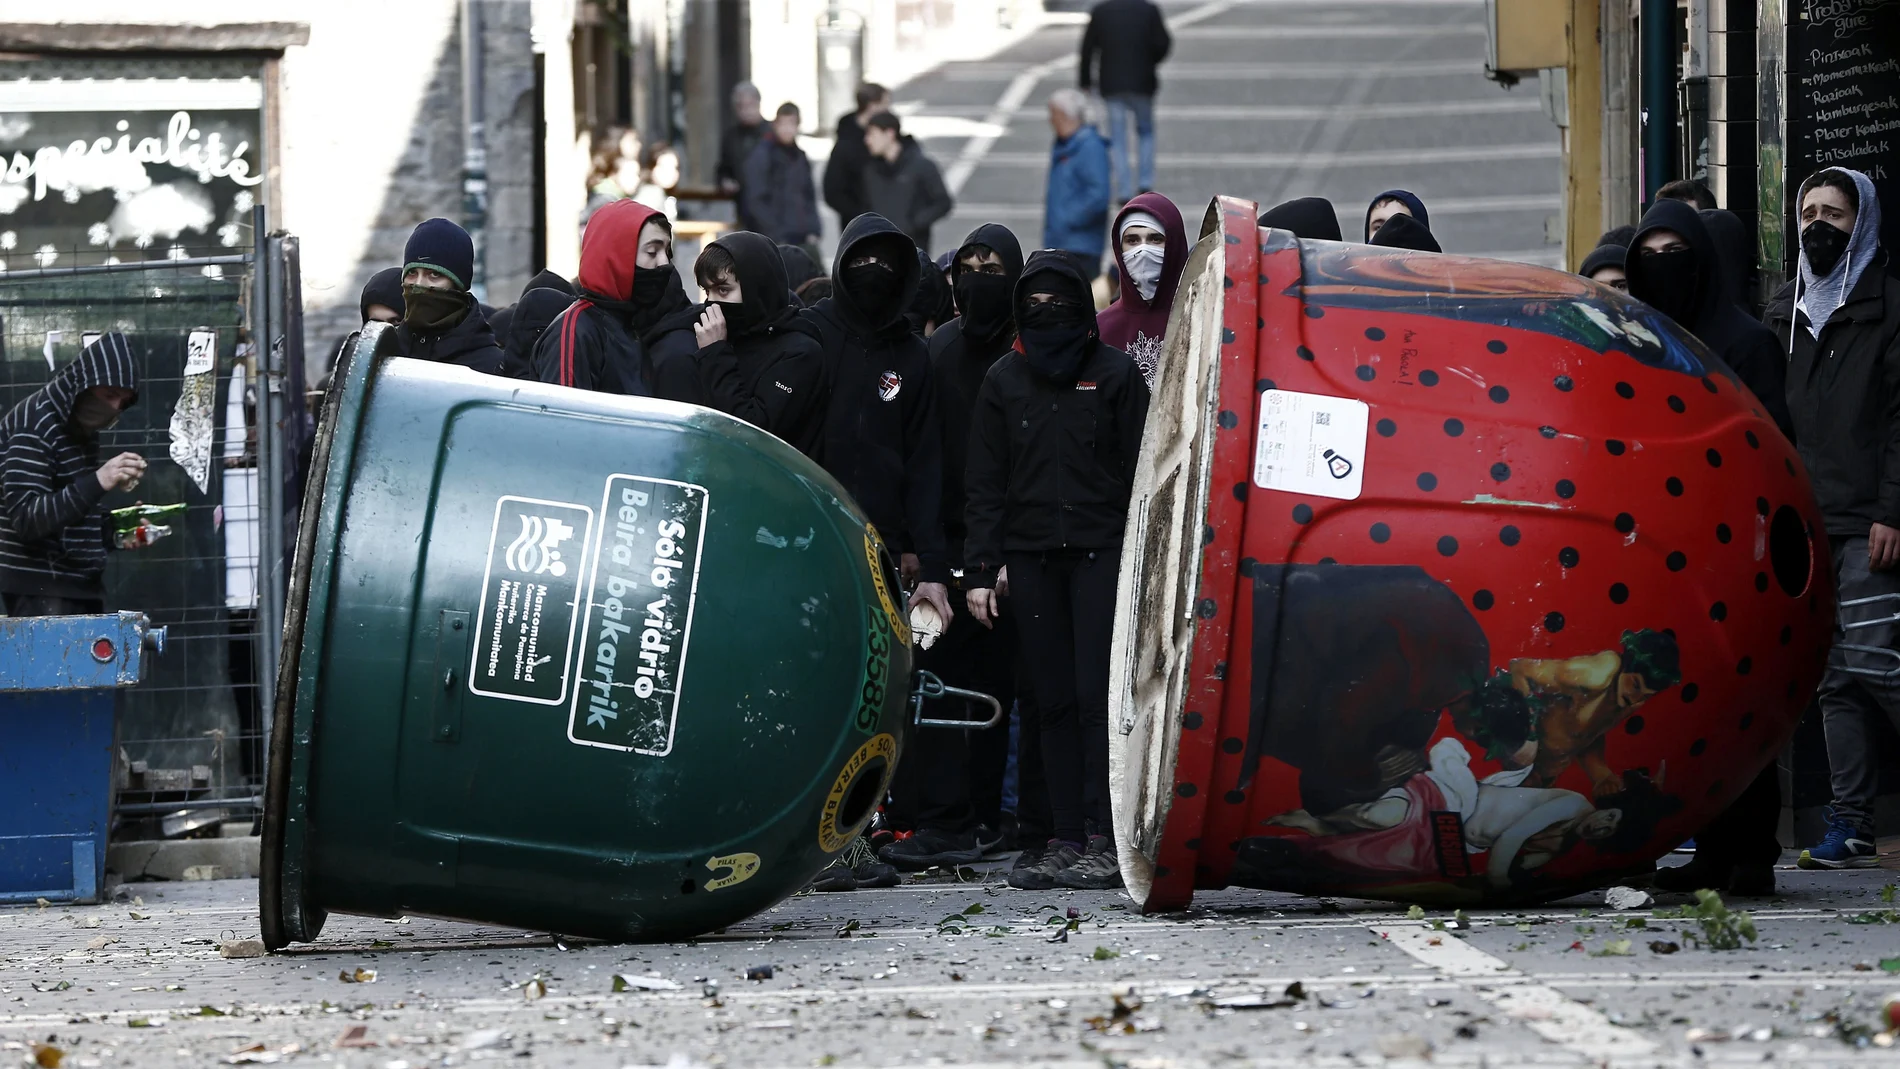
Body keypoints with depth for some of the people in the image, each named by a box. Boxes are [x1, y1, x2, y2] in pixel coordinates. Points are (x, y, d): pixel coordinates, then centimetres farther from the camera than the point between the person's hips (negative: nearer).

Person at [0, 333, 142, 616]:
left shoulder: (80, 424, 14)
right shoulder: (34, 425, -14)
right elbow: (26, 519, -23)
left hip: (82, 585, 9)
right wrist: (98, 482, -30)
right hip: (41, 590, -9)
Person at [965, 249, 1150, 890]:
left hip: (1101, 551, -3)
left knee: (1098, 697, -9)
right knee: (1054, 701, 3)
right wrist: (980, 569, 4)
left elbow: (1140, 471, 3)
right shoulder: (1005, 380, 13)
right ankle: (1066, 841, 5)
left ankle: (1105, 842, -10)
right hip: (1032, 558, 3)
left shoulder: (1115, 374, 5)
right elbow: (984, 482, 12)